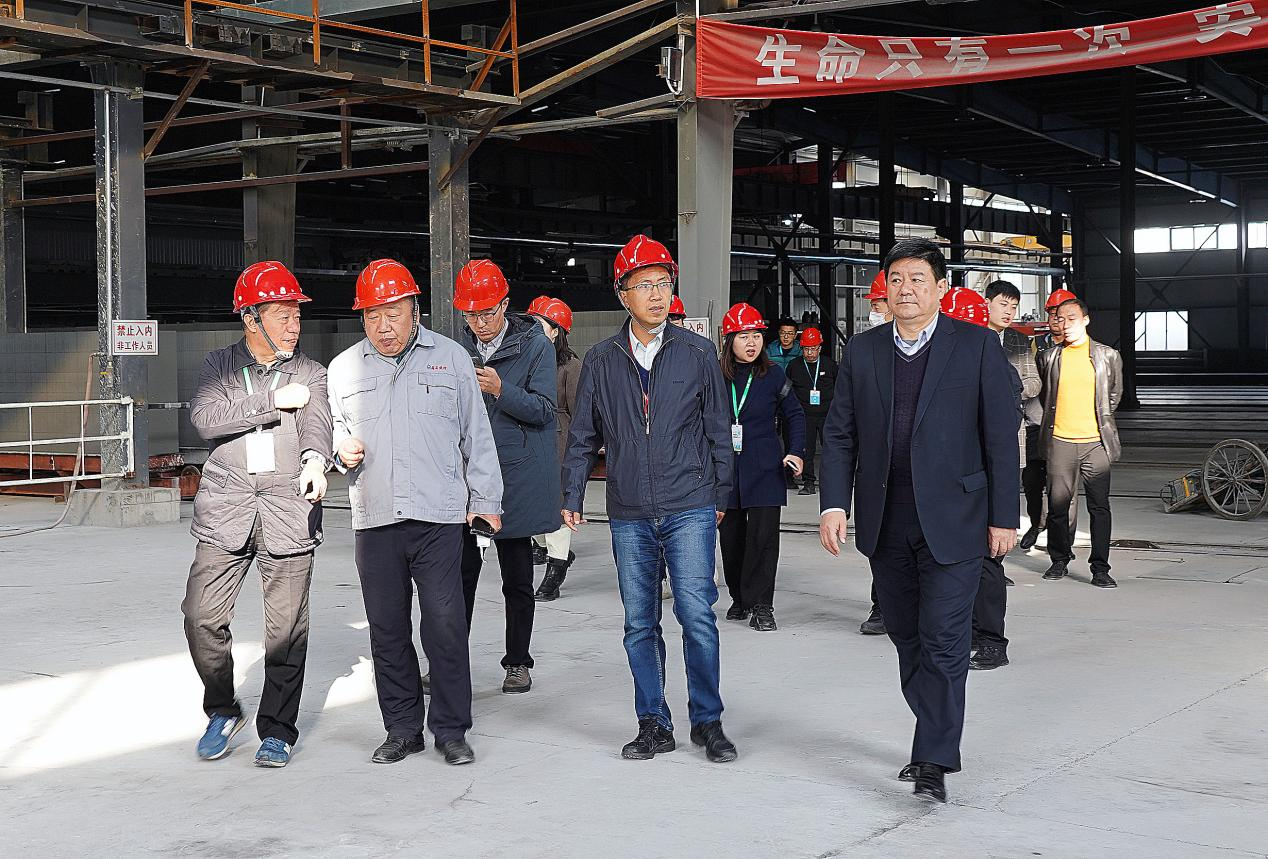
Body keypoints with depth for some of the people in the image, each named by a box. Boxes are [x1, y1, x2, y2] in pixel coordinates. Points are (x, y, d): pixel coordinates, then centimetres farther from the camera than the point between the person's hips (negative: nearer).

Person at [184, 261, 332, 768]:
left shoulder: (310, 373, 10)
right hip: (226, 513, 1)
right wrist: (273, 401, -10)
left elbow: (316, 422, -9)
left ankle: (277, 730, 14)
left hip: (289, 513, 0)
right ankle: (223, 711, 18)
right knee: (202, 615, -5)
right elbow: (204, 417, -7)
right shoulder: (220, 365, 10)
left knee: (287, 627, 0)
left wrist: (314, 459, -31)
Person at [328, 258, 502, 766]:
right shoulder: (343, 368, 12)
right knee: (387, 629, 6)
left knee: (445, 625, -5)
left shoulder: (450, 358, 7)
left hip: (439, 515, -2)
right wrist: (342, 449, -2)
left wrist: (485, 500, 7)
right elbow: (333, 429, 22)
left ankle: (451, 730, 6)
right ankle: (402, 730, 18)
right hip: (373, 520, 3)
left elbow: (476, 435, 10)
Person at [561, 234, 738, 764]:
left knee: (696, 615, -7)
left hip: (690, 509, -2)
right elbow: (583, 435, 11)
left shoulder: (697, 353, 1)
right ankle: (653, 724, 18)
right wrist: (573, 496, 7)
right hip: (629, 515, 2)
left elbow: (718, 430, 6)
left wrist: (720, 496, 8)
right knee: (639, 624, 7)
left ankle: (707, 720, 9)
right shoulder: (600, 361, 6)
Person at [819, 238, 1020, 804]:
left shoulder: (977, 346, -3)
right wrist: (834, 504, -3)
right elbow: (839, 434, 8)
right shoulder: (861, 351, 7)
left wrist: (1003, 516, -5)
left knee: (943, 641, -7)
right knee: (907, 639, 13)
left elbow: (1002, 434, -3)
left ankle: (934, 762, -1)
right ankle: (936, 741, 26)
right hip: (885, 523, 4)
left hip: (952, 521, -4)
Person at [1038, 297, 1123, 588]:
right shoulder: (1049, 358, 6)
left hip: (1095, 442, -1)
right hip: (1059, 441, 1)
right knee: (1057, 505, 3)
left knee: (1100, 507, -3)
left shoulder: (1108, 356, 5)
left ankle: (1100, 568, 2)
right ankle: (1059, 561, 18)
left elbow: (1115, 393, 18)